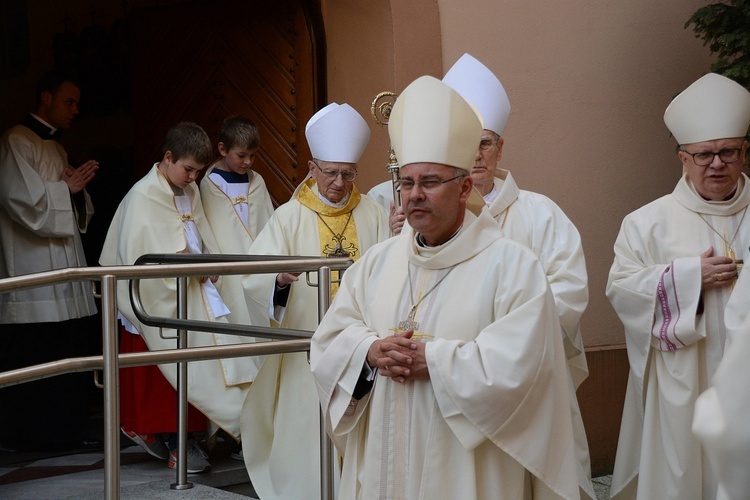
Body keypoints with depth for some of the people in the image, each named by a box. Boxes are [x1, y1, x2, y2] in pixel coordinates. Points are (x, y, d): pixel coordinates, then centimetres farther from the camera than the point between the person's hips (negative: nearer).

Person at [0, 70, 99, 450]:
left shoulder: (56, 148, 21)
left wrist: (78, 190, 3)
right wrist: (67, 188, -6)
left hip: (65, 268, 9)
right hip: (33, 271, -9)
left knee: (69, 349, 6)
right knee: (31, 354, -8)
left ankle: (65, 428, 12)